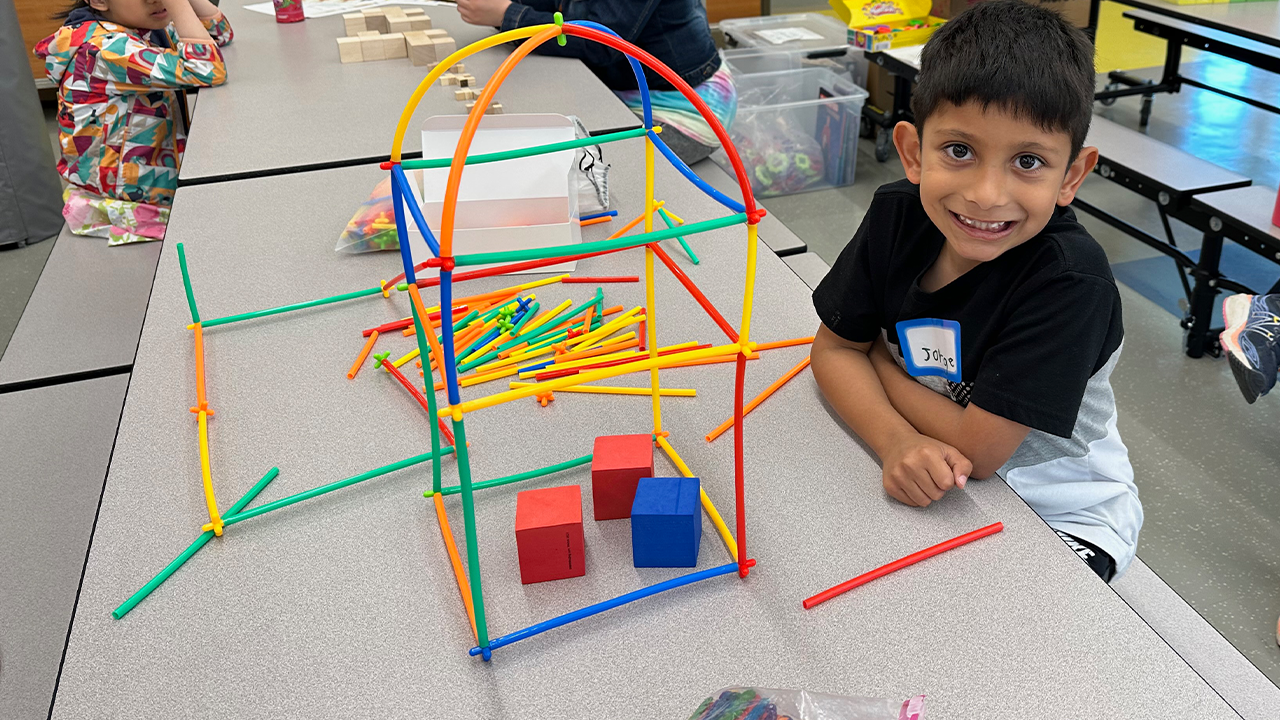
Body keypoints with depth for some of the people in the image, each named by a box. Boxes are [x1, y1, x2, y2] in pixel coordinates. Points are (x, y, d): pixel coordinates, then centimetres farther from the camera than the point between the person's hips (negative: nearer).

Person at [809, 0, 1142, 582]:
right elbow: (836, 349, -7)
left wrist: (878, 353, -15)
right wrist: (897, 441, -26)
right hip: (934, 490, 6)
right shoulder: (897, 217, -14)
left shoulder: (1070, 279, -30)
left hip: (1063, 519, -5)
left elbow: (977, 448, -28)